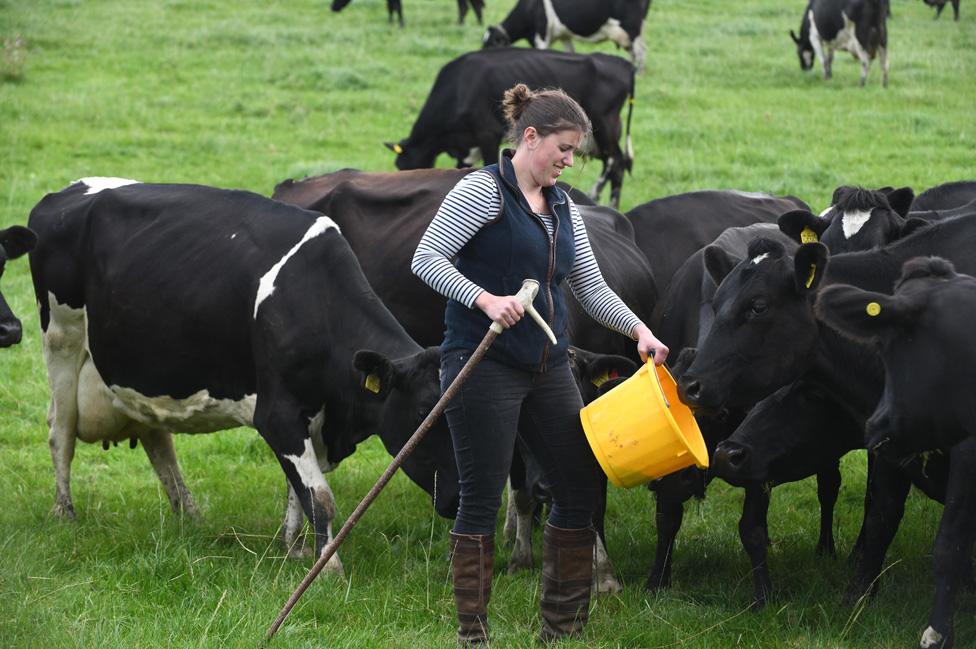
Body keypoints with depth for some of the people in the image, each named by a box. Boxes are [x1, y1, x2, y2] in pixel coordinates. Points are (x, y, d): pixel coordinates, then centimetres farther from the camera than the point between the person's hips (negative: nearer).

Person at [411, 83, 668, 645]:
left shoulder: (563, 208, 14)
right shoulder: (483, 191, -9)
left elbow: (591, 285, 17)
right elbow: (426, 259, -14)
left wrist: (638, 329, 3)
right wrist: (486, 300, -26)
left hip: (548, 368, 8)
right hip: (484, 365, -8)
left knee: (581, 488, 6)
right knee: (482, 499, -4)